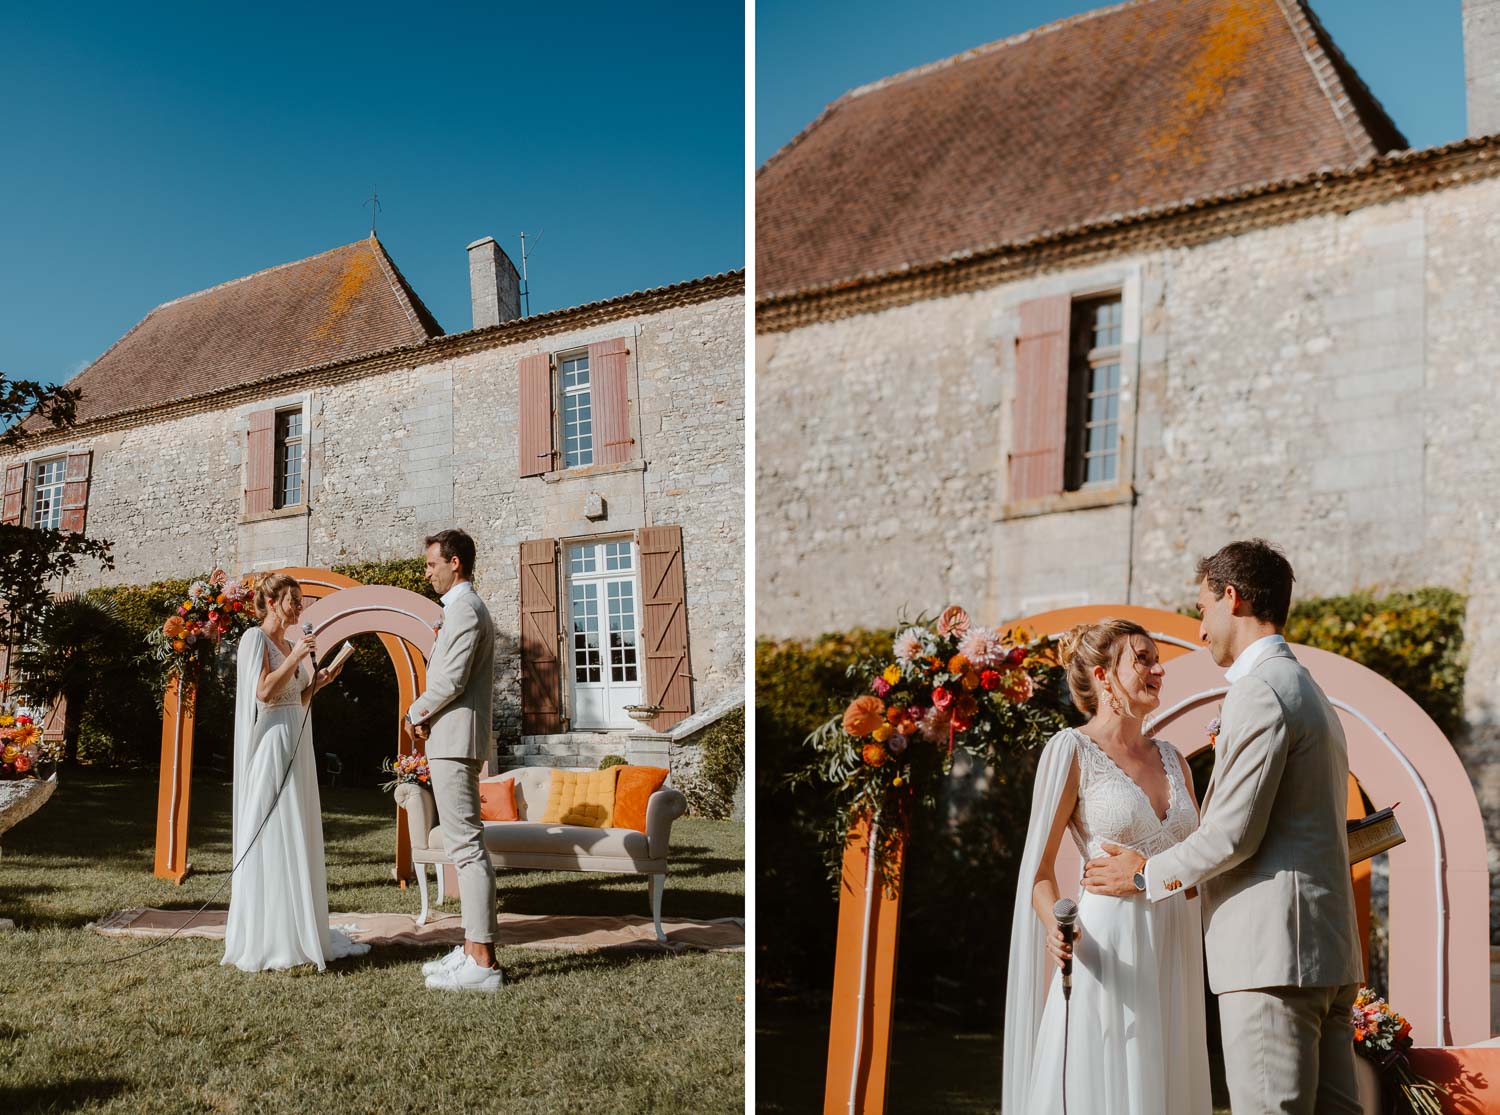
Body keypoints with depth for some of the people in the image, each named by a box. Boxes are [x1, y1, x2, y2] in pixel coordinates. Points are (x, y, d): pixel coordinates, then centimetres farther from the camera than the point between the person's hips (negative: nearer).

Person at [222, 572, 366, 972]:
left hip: (297, 746, 9)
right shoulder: (255, 639, -7)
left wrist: (318, 681, 5)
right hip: (271, 747, -9)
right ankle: (267, 940, 0)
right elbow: (264, 691, -18)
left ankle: (299, 932, 16)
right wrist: (295, 657, -17)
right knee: (271, 838, -6)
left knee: (299, 838, 10)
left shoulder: (291, 643, 16)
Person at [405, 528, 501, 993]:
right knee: (465, 845, 12)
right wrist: (429, 718, 10)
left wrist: (416, 713, -4)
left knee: (467, 846, -11)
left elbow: (451, 679, -20)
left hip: (455, 742, -11)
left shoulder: (464, 609, -12)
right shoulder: (467, 607, 21)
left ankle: (482, 963, -9)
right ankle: (473, 949, 18)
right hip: (452, 740, 11)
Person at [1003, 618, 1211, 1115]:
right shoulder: (1071, 749, -4)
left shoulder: (1171, 757, 13)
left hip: (1175, 952, 6)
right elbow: (1040, 866, -6)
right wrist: (1056, 926, -23)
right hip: (1109, 949, -6)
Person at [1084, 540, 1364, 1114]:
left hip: (1272, 951, -10)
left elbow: (1234, 834, -16)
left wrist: (1148, 874, -1)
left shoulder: (1261, 691, -12)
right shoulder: (1308, 690, 20)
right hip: (1325, 948, 10)